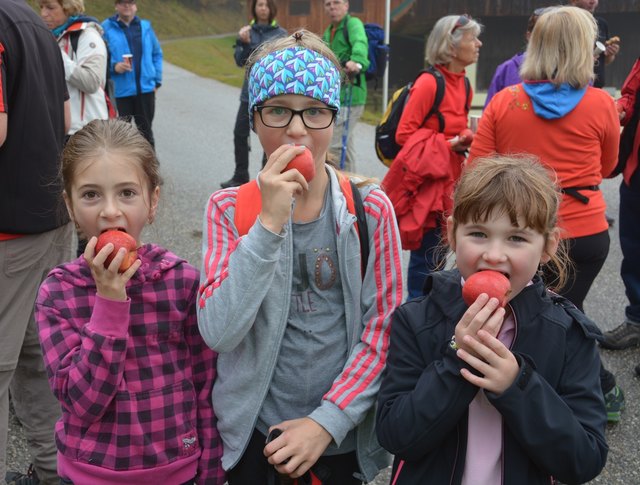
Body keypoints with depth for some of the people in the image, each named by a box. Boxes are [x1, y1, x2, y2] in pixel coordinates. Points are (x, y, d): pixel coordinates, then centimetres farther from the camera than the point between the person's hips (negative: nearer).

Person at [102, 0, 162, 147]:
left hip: (145, 89, 3)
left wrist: (157, 80, 6)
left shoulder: (145, 26, 7)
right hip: (119, 91, -3)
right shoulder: (106, 28, -3)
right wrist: (114, 66, -22)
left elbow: (157, 54, 11)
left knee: (145, 131, 14)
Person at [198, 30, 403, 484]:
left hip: (342, 436, 0)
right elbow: (219, 333, -19)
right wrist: (270, 222, -25)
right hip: (255, 435, 0)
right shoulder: (228, 209, -7)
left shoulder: (370, 208, -7)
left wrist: (326, 421, -14)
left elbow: (384, 329, -7)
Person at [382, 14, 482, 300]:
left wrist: (466, 142, 2)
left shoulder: (464, 86, 10)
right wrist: (448, 144, -19)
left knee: (438, 253, 15)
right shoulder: (429, 83, -15)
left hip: (448, 178, 8)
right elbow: (403, 135, -16)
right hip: (425, 179, -8)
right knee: (426, 256, -3)